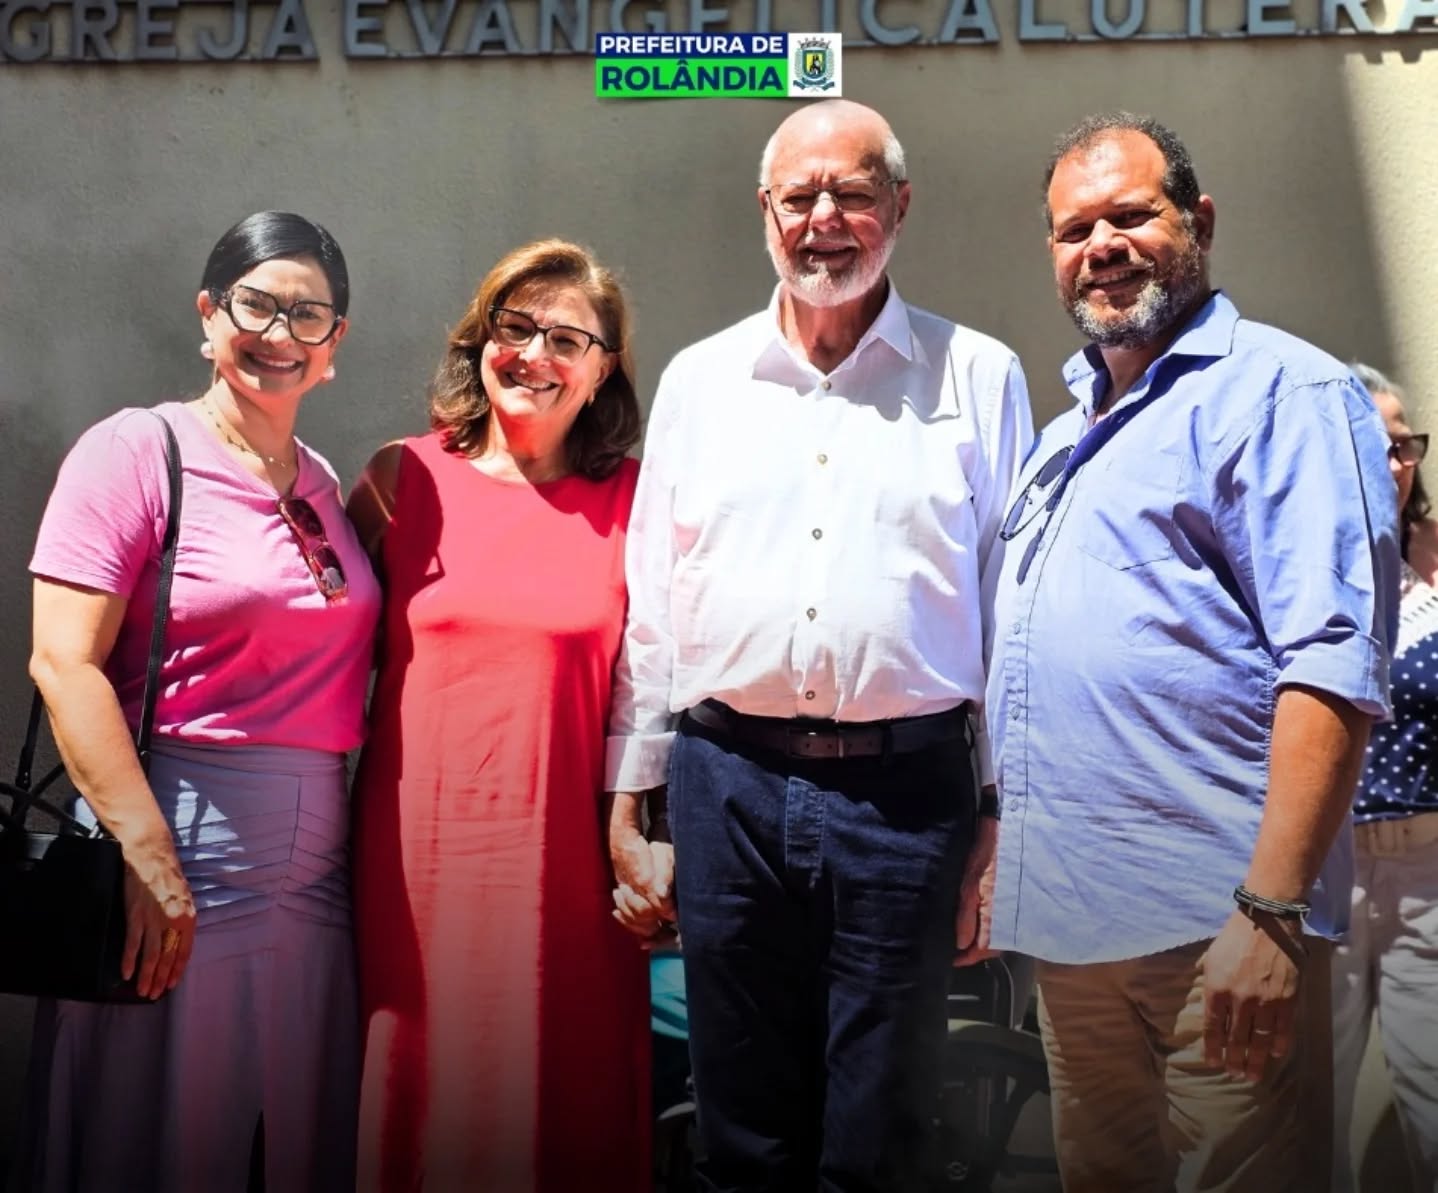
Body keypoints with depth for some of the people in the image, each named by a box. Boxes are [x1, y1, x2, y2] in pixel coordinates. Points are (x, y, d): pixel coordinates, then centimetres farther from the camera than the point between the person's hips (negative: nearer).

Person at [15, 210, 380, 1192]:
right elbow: (64, 664, -14)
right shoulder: (138, 452, -6)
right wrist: (150, 861, -19)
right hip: (180, 842, -6)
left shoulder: (322, 483, 13)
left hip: (315, 866, 6)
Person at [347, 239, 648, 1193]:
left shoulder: (631, 502, 1)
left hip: (563, 856, 0)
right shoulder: (404, 477, 2)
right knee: (421, 1090, 11)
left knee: (562, 1112, 9)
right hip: (421, 852, 1)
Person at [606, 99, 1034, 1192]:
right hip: (729, 783, 2)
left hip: (908, 790, -2)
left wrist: (1006, 819, 0)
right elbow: (650, 609, 11)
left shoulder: (979, 378, 5)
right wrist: (629, 812, 9)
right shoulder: (699, 381, 10)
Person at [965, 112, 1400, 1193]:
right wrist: (1003, 860, 19)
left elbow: (1331, 666, -18)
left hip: (1216, 929, -8)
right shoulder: (1072, 430, 19)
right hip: (1069, 918, 8)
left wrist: (1273, 910, -23)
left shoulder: (1283, 394, -8)